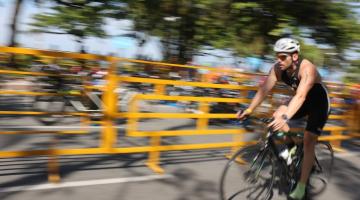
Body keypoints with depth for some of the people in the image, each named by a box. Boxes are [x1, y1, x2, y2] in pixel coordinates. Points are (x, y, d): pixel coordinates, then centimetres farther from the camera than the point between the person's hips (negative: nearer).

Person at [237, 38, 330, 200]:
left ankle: (301, 187, -3)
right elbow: (264, 89, -23)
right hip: (303, 102, 6)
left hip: (319, 103, -6)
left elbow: (300, 95, -47)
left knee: (308, 142, -11)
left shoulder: (307, 69, -34)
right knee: (278, 114, -18)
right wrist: (249, 110, -36)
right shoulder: (278, 68, -17)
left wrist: (285, 118, -61)